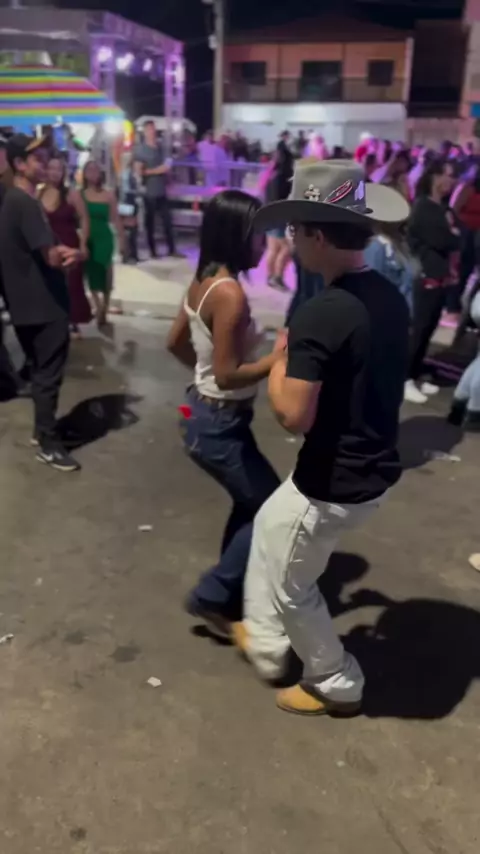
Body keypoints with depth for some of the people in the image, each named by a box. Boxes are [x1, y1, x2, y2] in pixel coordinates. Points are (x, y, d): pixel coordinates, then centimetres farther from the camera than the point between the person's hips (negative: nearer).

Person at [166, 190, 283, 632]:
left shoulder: (204, 280, 4)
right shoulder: (230, 293, -24)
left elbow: (176, 342, 15)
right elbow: (227, 376, -26)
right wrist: (279, 356, -19)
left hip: (209, 414, 10)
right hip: (220, 424, -9)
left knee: (251, 504, 23)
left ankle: (231, 591, 38)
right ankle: (212, 595, 16)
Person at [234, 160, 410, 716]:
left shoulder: (319, 315, -25)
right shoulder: (391, 298, 2)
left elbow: (293, 417, -26)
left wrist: (280, 359, -9)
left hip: (332, 485, -9)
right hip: (376, 472, 9)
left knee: (291, 586, 16)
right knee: (269, 524, 28)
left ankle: (336, 684, 37)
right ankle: (266, 641, 44)